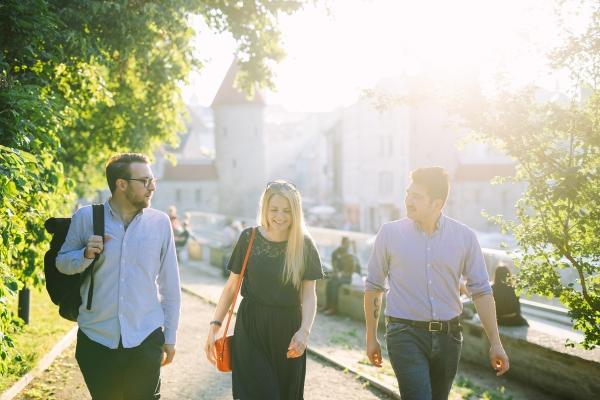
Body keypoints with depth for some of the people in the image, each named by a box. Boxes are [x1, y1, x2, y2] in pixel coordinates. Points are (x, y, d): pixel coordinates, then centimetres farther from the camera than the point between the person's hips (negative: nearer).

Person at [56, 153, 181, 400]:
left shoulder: (160, 222, 0)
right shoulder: (85, 217, -2)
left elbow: (169, 284, 4)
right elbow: (62, 263, 9)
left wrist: (170, 337, 7)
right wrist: (86, 254, -13)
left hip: (145, 340, 0)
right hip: (96, 341, 0)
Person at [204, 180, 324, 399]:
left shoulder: (304, 245, -4)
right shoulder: (249, 239, -3)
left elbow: (309, 295, -5)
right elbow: (232, 286, 4)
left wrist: (304, 331, -21)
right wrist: (215, 325, -3)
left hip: (288, 331, 1)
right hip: (251, 331, -1)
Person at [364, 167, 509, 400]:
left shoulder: (464, 237, 0)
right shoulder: (390, 233, -3)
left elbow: (481, 292, 3)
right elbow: (373, 287, 6)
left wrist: (495, 343, 0)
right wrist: (371, 338, 8)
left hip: (448, 336, 3)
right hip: (406, 335, -2)